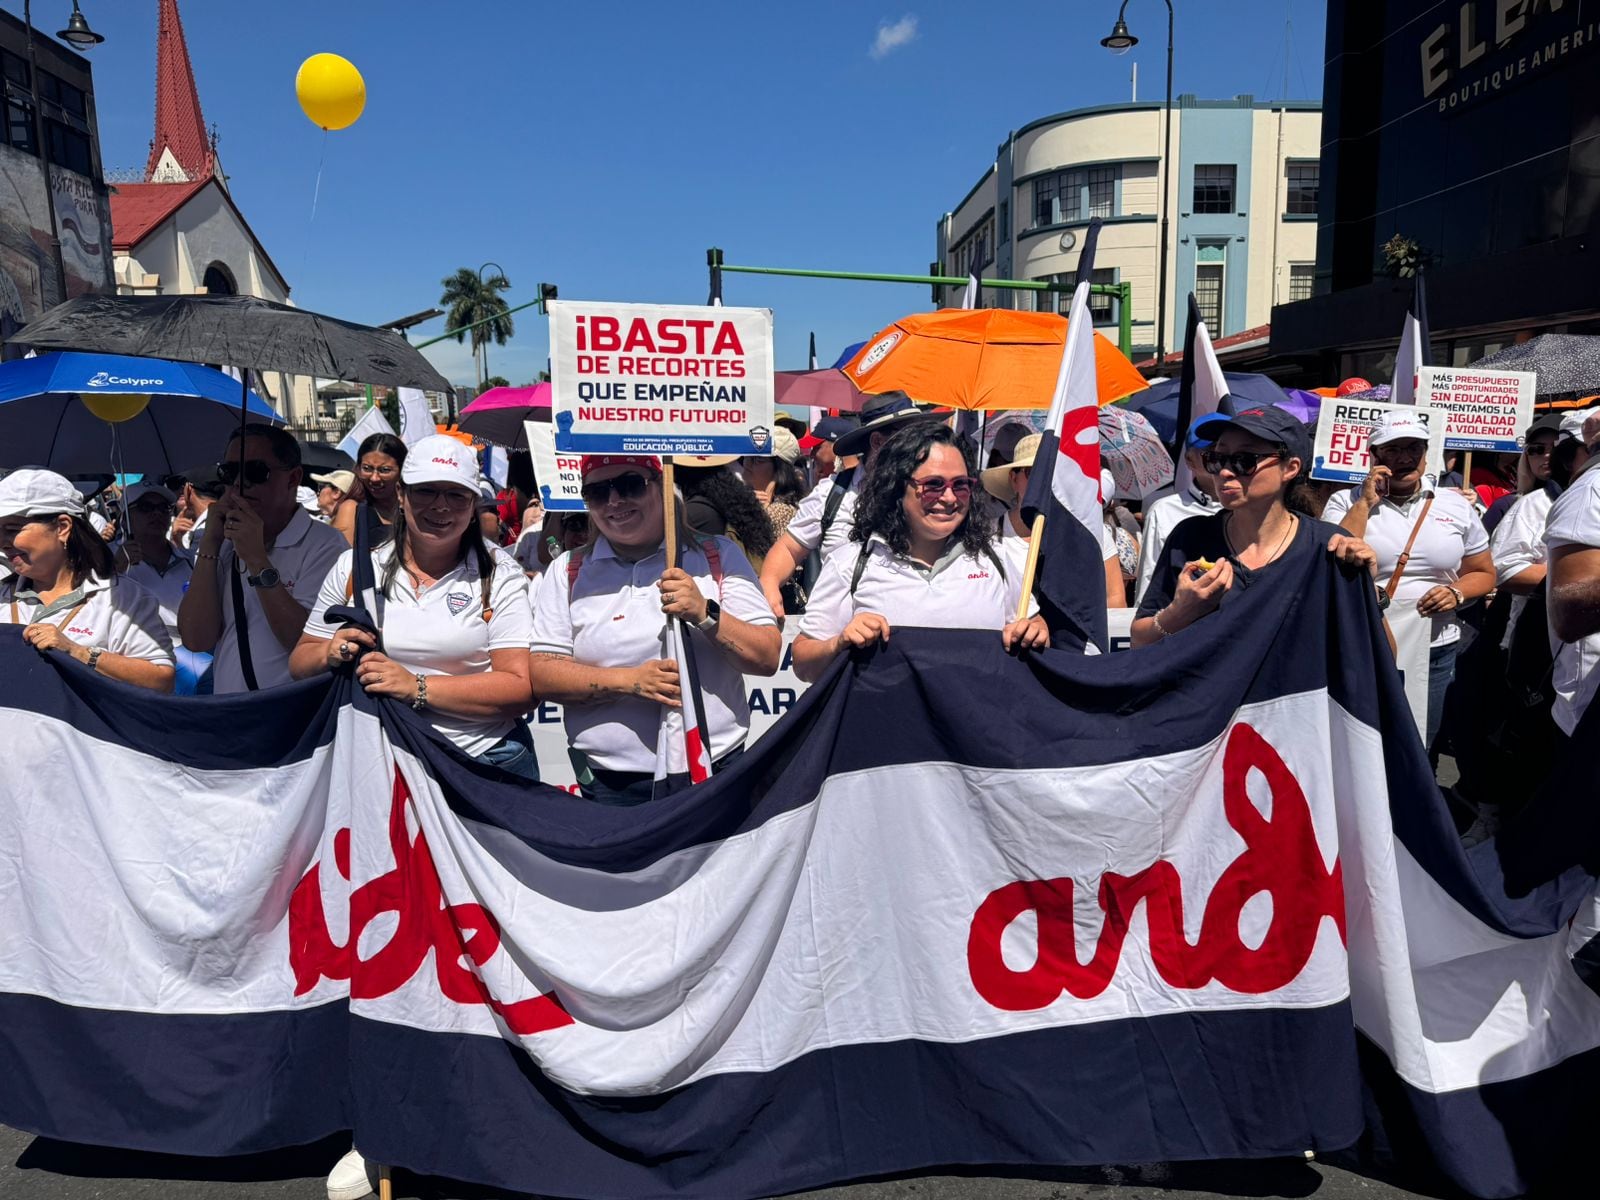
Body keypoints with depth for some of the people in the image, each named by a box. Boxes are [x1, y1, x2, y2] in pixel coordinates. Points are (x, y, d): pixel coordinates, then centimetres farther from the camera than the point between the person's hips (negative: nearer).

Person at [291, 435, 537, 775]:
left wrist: (417, 687, -21)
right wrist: (331, 655, -13)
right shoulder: (353, 568, 4)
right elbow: (300, 664, 10)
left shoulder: (500, 577, -4)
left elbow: (522, 687, -13)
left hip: (486, 760, -2)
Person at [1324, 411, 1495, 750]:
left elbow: (1483, 574, 15)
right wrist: (1366, 502, -14)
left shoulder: (1457, 506, 8)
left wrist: (1456, 593, -7)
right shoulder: (1346, 502, -1)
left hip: (1435, 650, 3)